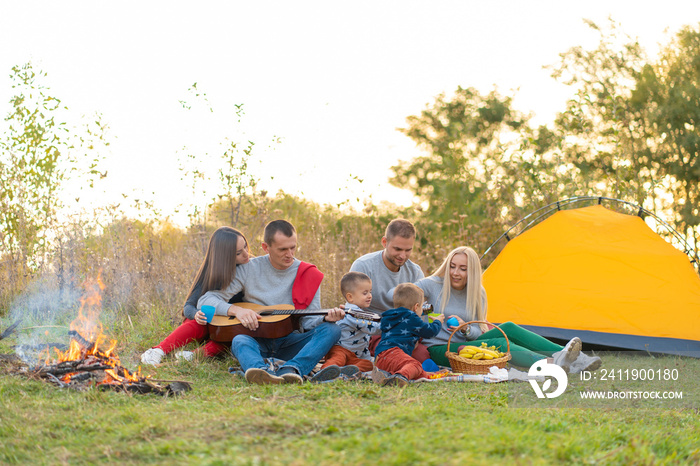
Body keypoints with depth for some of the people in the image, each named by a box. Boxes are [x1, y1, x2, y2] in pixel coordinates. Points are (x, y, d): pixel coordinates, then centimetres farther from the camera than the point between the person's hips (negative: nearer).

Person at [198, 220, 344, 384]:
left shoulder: (308, 275, 6)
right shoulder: (249, 269, 3)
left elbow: (310, 321, 5)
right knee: (239, 340, -35)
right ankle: (263, 372, -68)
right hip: (257, 341, -1)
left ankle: (291, 370, -50)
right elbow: (205, 301, 1)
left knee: (332, 329, -24)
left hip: (290, 343, 1)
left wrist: (326, 318, -19)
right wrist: (236, 310, -18)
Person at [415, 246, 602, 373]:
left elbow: (478, 333, 2)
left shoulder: (478, 294, 6)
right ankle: (554, 364, -47)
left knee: (508, 329, -19)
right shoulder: (432, 285, -8)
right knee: (498, 344, -29)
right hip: (439, 352, -6)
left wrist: (466, 329, -21)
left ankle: (563, 356, -26)